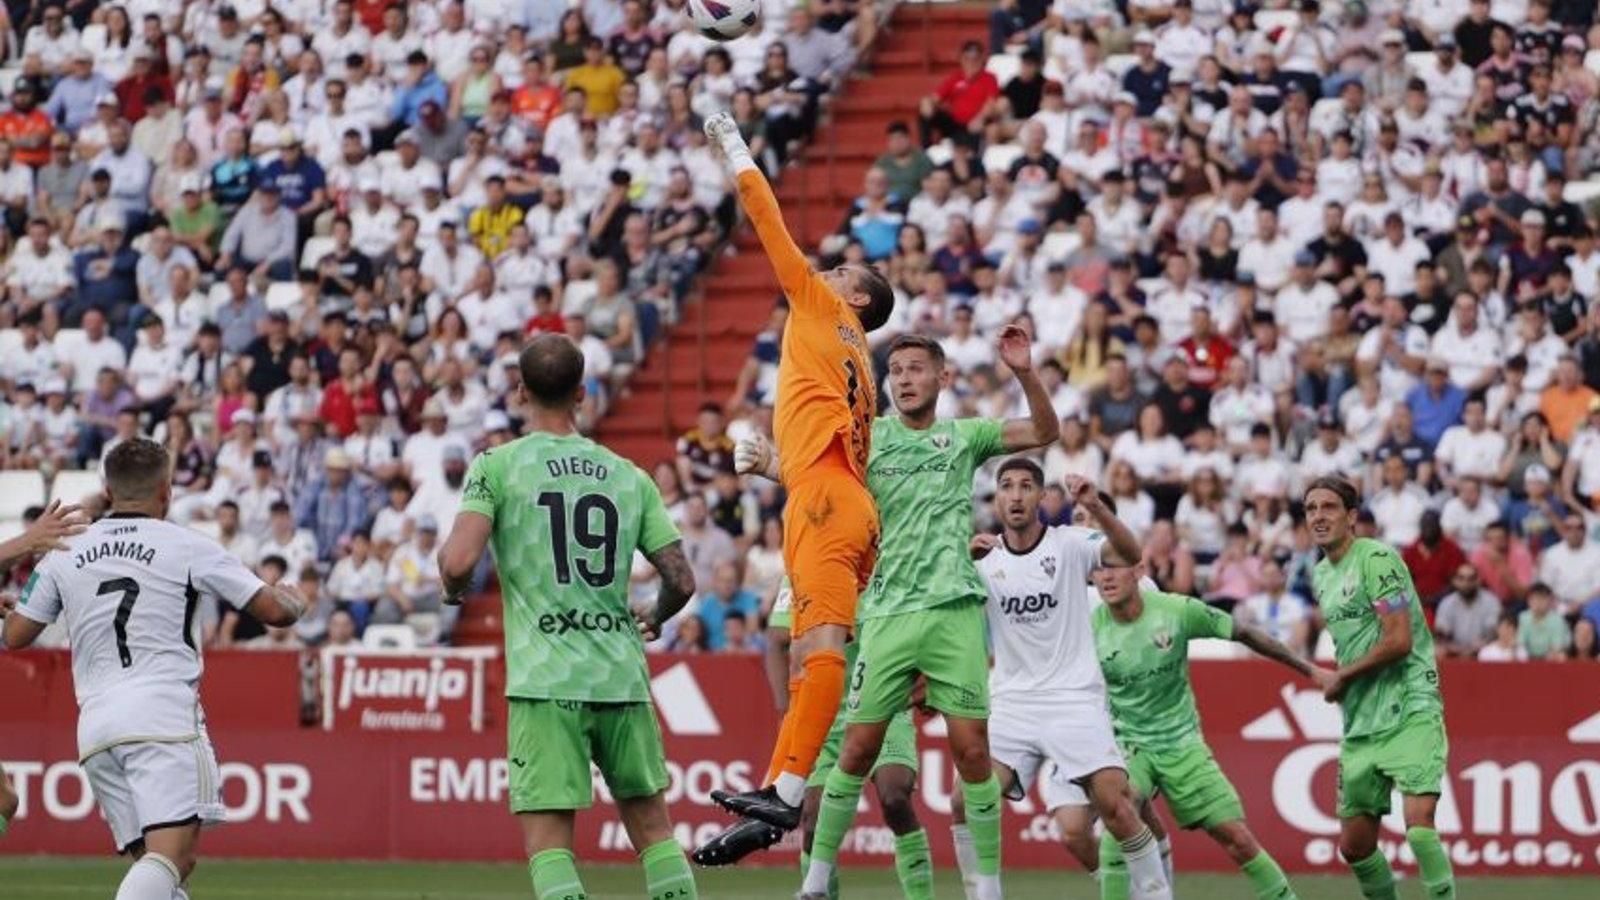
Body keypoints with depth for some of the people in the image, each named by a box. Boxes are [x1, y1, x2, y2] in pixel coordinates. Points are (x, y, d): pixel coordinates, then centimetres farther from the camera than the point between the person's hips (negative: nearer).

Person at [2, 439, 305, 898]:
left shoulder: (65, 552, 13)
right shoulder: (186, 547, 3)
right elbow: (276, 611, 5)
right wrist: (294, 599, 29)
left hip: (95, 726, 5)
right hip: (164, 716, -5)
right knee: (171, 854, -16)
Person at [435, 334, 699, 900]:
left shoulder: (497, 466, -2)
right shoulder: (628, 476, 9)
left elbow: (458, 561, -15)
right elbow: (681, 581, 7)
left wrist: (454, 590, 9)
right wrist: (655, 621, 29)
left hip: (546, 683, -3)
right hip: (623, 677, 3)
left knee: (548, 841, -4)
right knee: (653, 826, 14)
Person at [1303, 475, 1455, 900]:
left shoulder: (1377, 558, -10)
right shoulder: (1321, 574, 16)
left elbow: (1398, 641, -16)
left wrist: (1341, 677, -6)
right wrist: (1334, 679, 10)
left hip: (1410, 714, -8)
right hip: (1361, 723, 8)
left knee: (1419, 825, -23)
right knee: (1354, 845, 8)